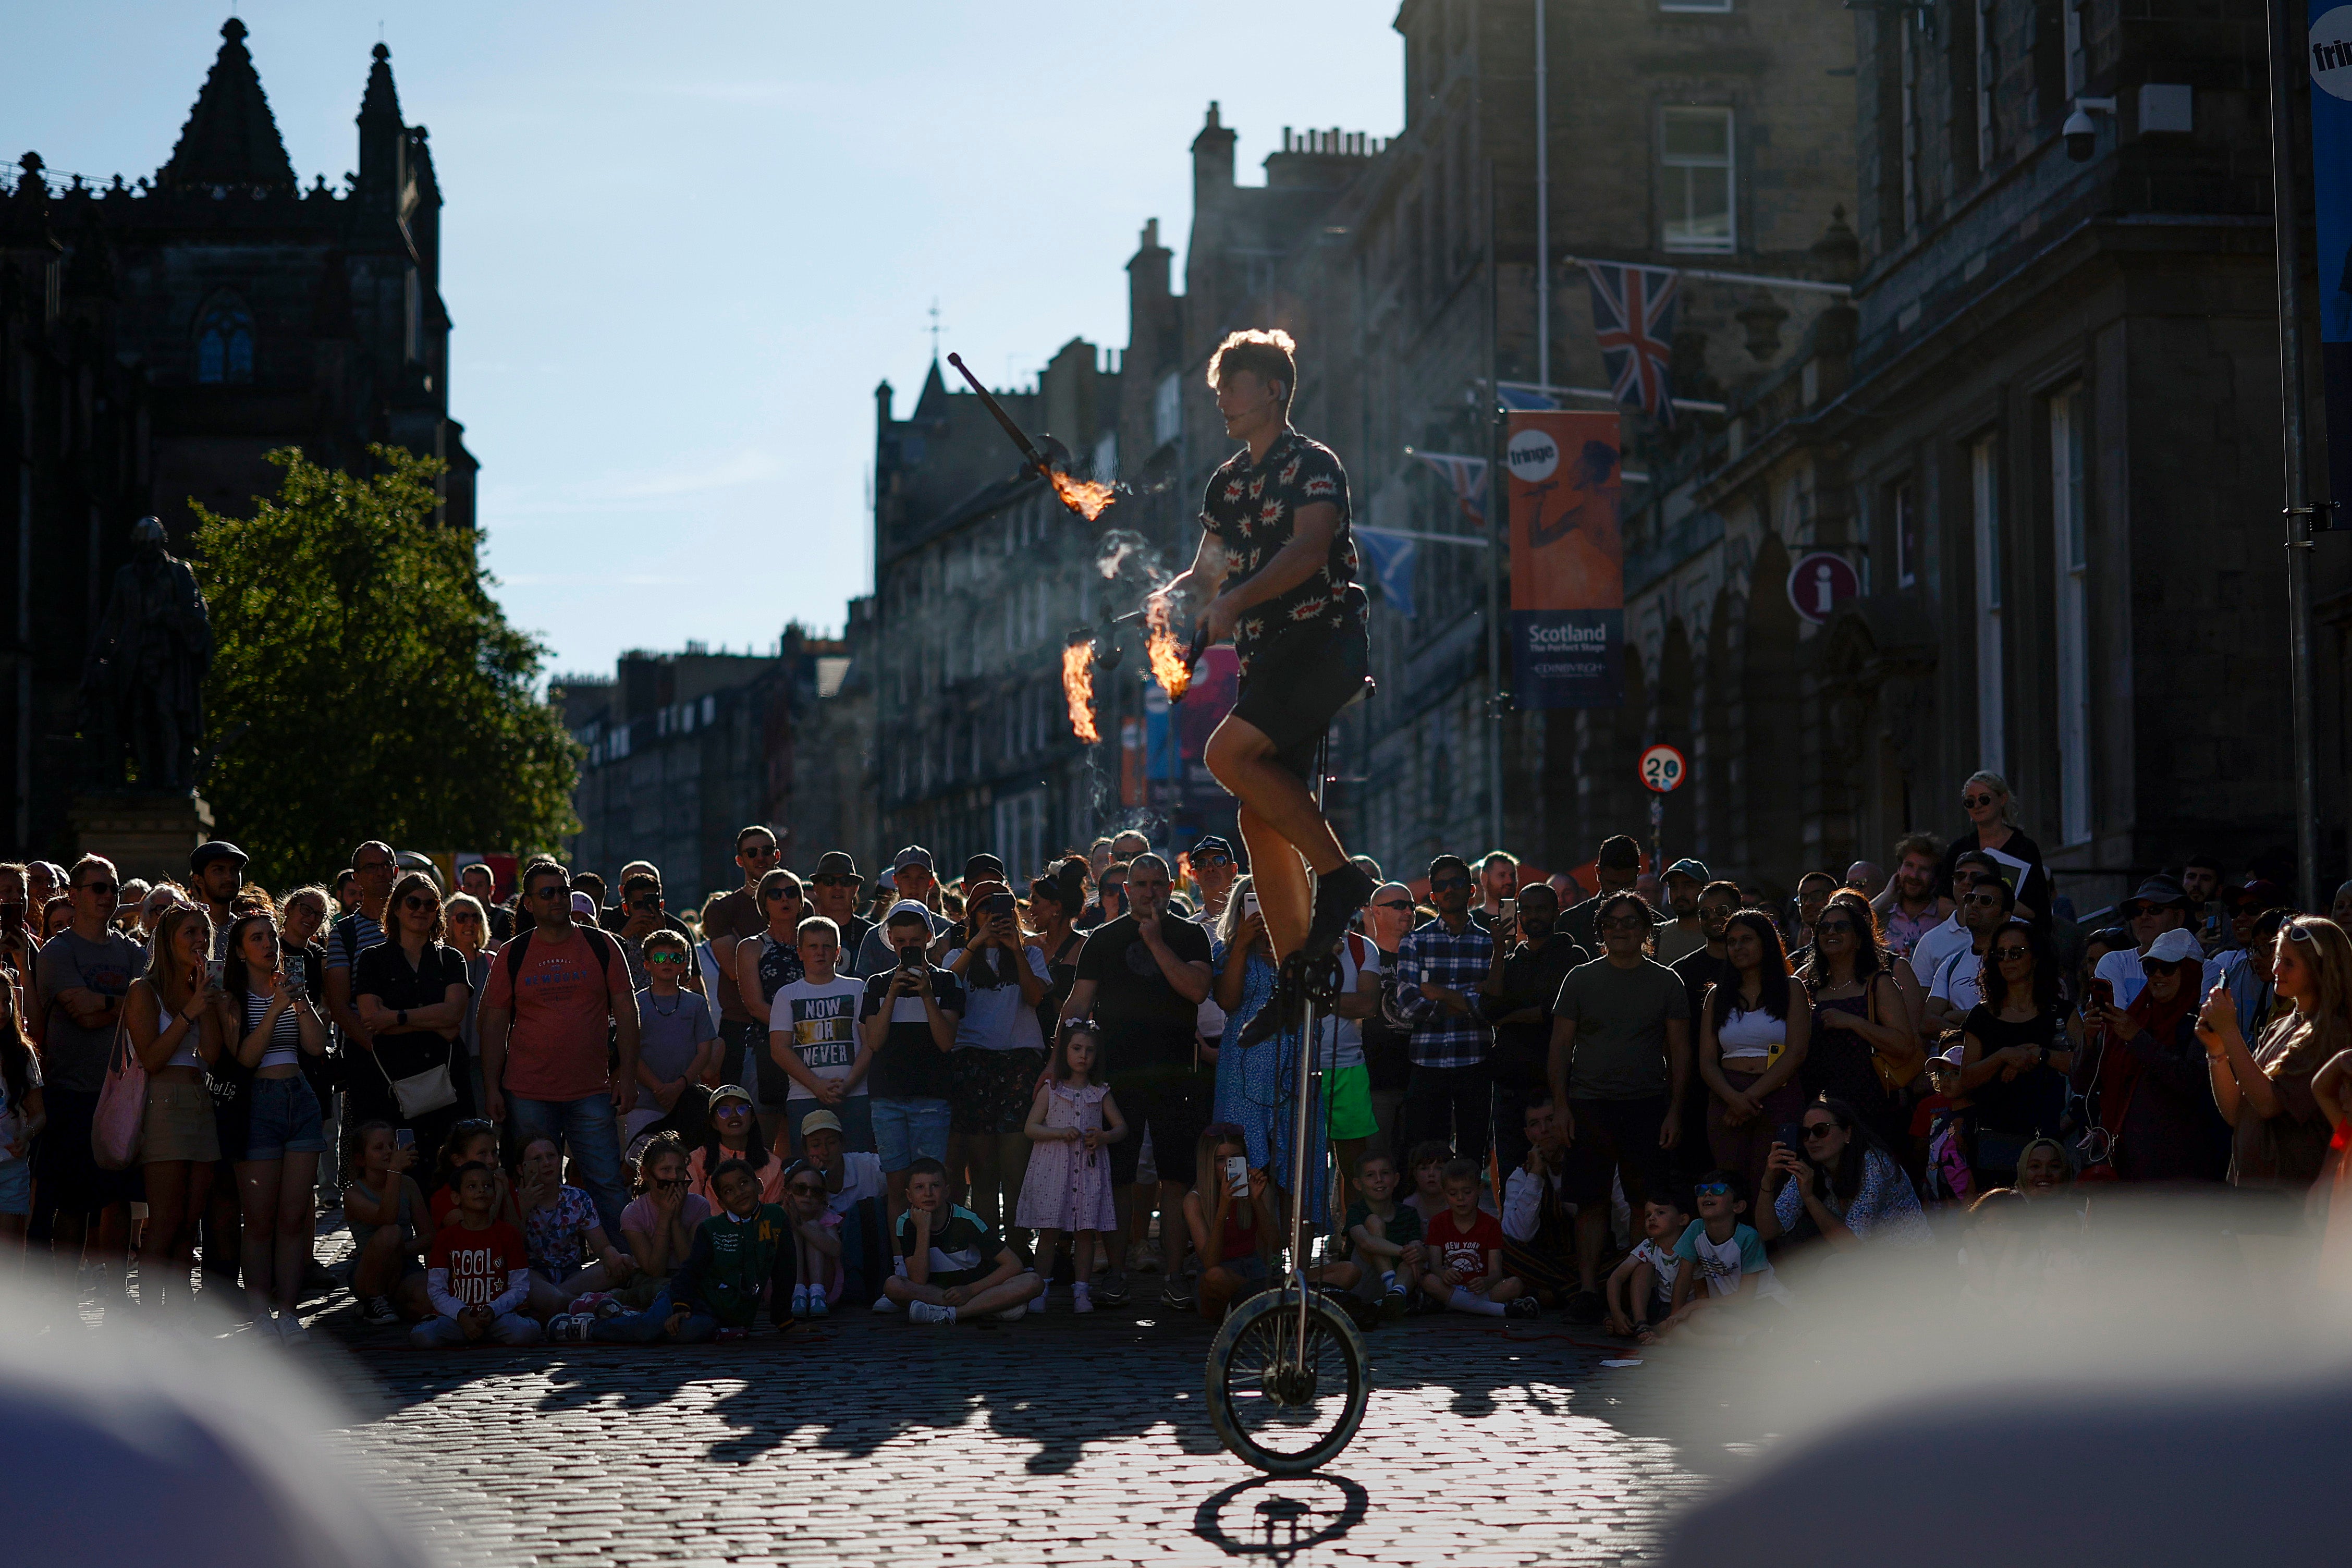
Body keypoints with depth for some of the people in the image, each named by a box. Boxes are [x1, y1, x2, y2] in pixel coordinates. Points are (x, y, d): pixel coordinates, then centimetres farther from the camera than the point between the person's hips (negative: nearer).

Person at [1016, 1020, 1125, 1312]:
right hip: (1052, 1165, -2)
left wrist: (1104, 1137, -8)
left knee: (1086, 1231, -1)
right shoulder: (1050, 1089, 4)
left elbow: (1121, 1127, 14)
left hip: (1089, 1168, 2)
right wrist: (1060, 1132, -15)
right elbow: (1030, 1128, 1)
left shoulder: (1100, 1093, 11)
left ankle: (1081, 1290, 5)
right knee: (1049, 1231, -4)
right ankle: (1040, 1289, 1)